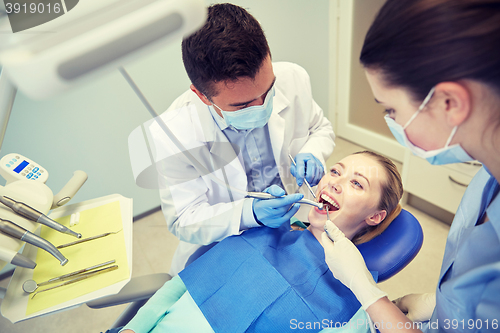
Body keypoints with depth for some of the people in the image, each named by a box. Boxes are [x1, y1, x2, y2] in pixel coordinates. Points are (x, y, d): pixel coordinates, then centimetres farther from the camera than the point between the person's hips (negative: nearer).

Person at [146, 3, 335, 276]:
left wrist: (311, 154, -18)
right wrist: (250, 213, -32)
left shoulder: (292, 79, -16)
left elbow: (321, 129, 5)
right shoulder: (171, 136, -27)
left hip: (297, 224, 4)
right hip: (222, 249, -3)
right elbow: (183, 221, -16)